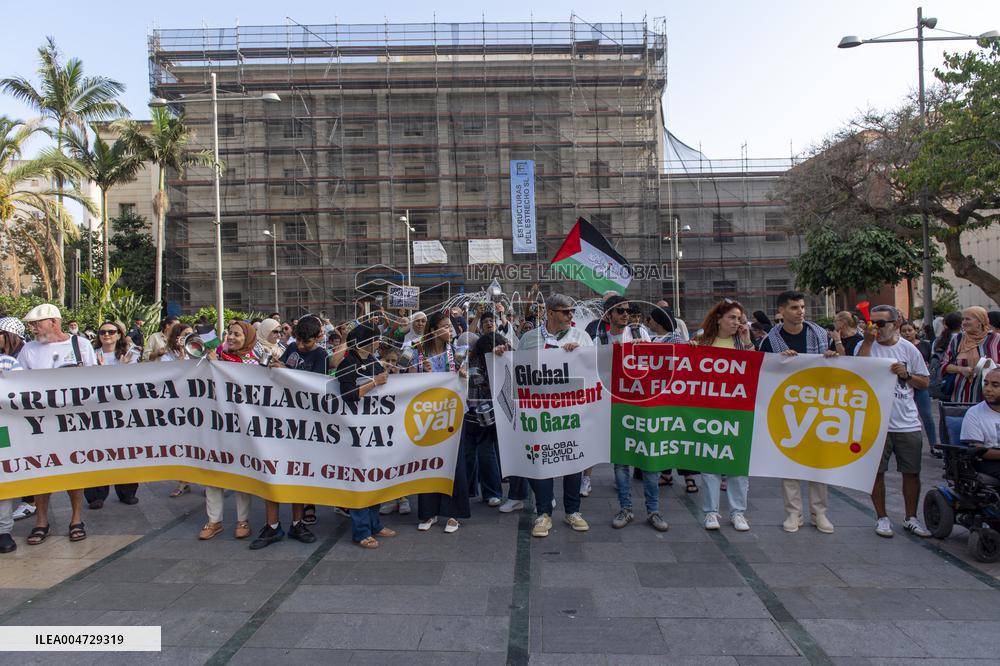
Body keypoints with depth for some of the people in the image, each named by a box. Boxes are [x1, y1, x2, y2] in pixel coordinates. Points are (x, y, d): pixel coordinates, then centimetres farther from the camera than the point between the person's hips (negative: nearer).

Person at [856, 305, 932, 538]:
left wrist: (906, 374, -9)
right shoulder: (865, 346, -1)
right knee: (877, 472, 5)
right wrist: (868, 340, -21)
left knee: (911, 473, 9)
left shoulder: (909, 349, 5)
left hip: (908, 423, 2)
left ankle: (911, 518, 25)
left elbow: (925, 382, 10)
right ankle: (882, 517, 19)